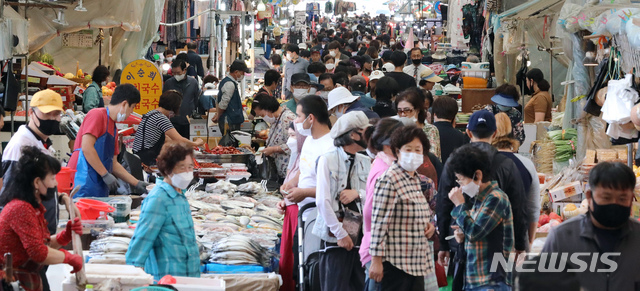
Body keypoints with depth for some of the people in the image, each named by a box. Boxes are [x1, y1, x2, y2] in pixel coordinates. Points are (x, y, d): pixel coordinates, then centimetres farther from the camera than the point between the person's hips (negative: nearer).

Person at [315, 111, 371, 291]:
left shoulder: (366, 162, 10)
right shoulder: (328, 160, -6)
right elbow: (322, 201, -11)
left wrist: (359, 194, -12)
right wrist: (341, 234, -12)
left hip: (360, 235, 5)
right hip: (335, 237, -5)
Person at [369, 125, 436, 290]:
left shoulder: (418, 180, 14)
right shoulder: (389, 179, -12)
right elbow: (379, 222, -16)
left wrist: (429, 226, 6)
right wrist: (376, 260, -19)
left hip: (418, 262, 8)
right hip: (396, 262, -8)